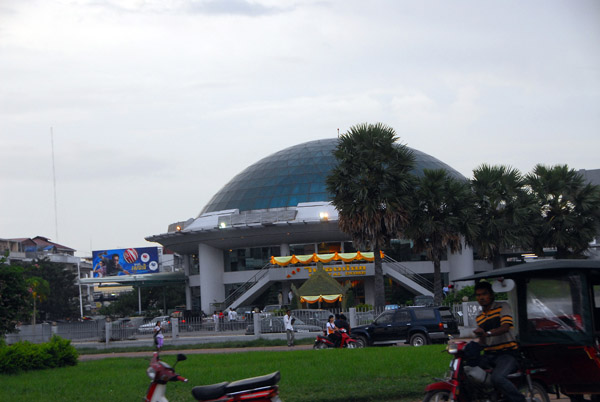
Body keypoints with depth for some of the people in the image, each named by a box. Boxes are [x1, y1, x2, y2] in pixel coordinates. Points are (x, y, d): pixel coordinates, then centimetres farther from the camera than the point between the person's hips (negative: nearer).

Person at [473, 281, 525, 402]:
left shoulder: (503, 307, 1)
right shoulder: (479, 317, 21)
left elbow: (505, 327, -18)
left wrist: (487, 333, -34)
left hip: (507, 352, -7)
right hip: (489, 354, 7)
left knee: (497, 377, -34)